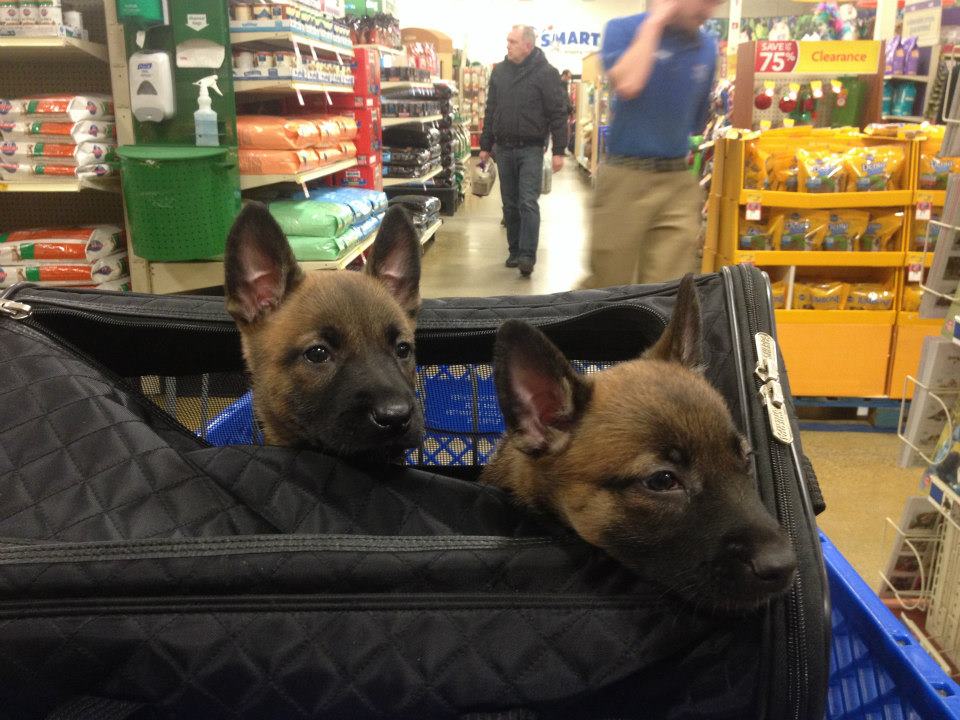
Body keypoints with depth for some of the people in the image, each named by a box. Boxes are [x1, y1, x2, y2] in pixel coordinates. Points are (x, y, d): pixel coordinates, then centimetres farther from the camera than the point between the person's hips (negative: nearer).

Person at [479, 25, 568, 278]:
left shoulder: (546, 73, -5)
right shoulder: (499, 71, 10)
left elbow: (558, 114, -7)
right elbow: (491, 111, 15)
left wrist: (559, 151, -11)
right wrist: (485, 146, 13)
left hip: (530, 149, -5)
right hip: (503, 148, 5)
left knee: (528, 203, -11)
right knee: (510, 204, 9)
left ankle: (527, 255, -10)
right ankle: (514, 251, 18)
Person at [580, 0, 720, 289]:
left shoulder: (707, 48, 9)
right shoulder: (623, 29, -3)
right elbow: (627, 85, -23)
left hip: (679, 182, 4)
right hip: (625, 177, -4)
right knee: (608, 285, 5)